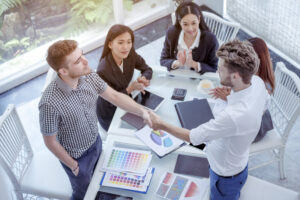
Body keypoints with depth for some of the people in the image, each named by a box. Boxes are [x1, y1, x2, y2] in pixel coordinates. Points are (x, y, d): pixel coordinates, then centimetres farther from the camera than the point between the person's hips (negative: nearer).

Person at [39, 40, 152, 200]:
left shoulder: (89, 77, -20)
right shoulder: (49, 103, -36)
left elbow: (114, 96, -5)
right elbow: (50, 142, -22)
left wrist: (142, 112, -15)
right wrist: (73, 166, -10)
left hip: (96, 143, 5)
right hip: (77, 157, -5)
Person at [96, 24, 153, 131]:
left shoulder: (131, 54, -17)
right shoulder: (103, 70, -33)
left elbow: (147, 69, 0)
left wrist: (144, 79, -22)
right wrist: (129, 89, -33)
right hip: (109, 115, -5)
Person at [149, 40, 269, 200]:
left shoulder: (233, 115, -45)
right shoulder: (257, 82, -19)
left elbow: (193, 137, -30)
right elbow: (264, 103, 8)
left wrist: (161, 125, -17)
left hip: (226, 174, -7)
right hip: (240, 162, 8)